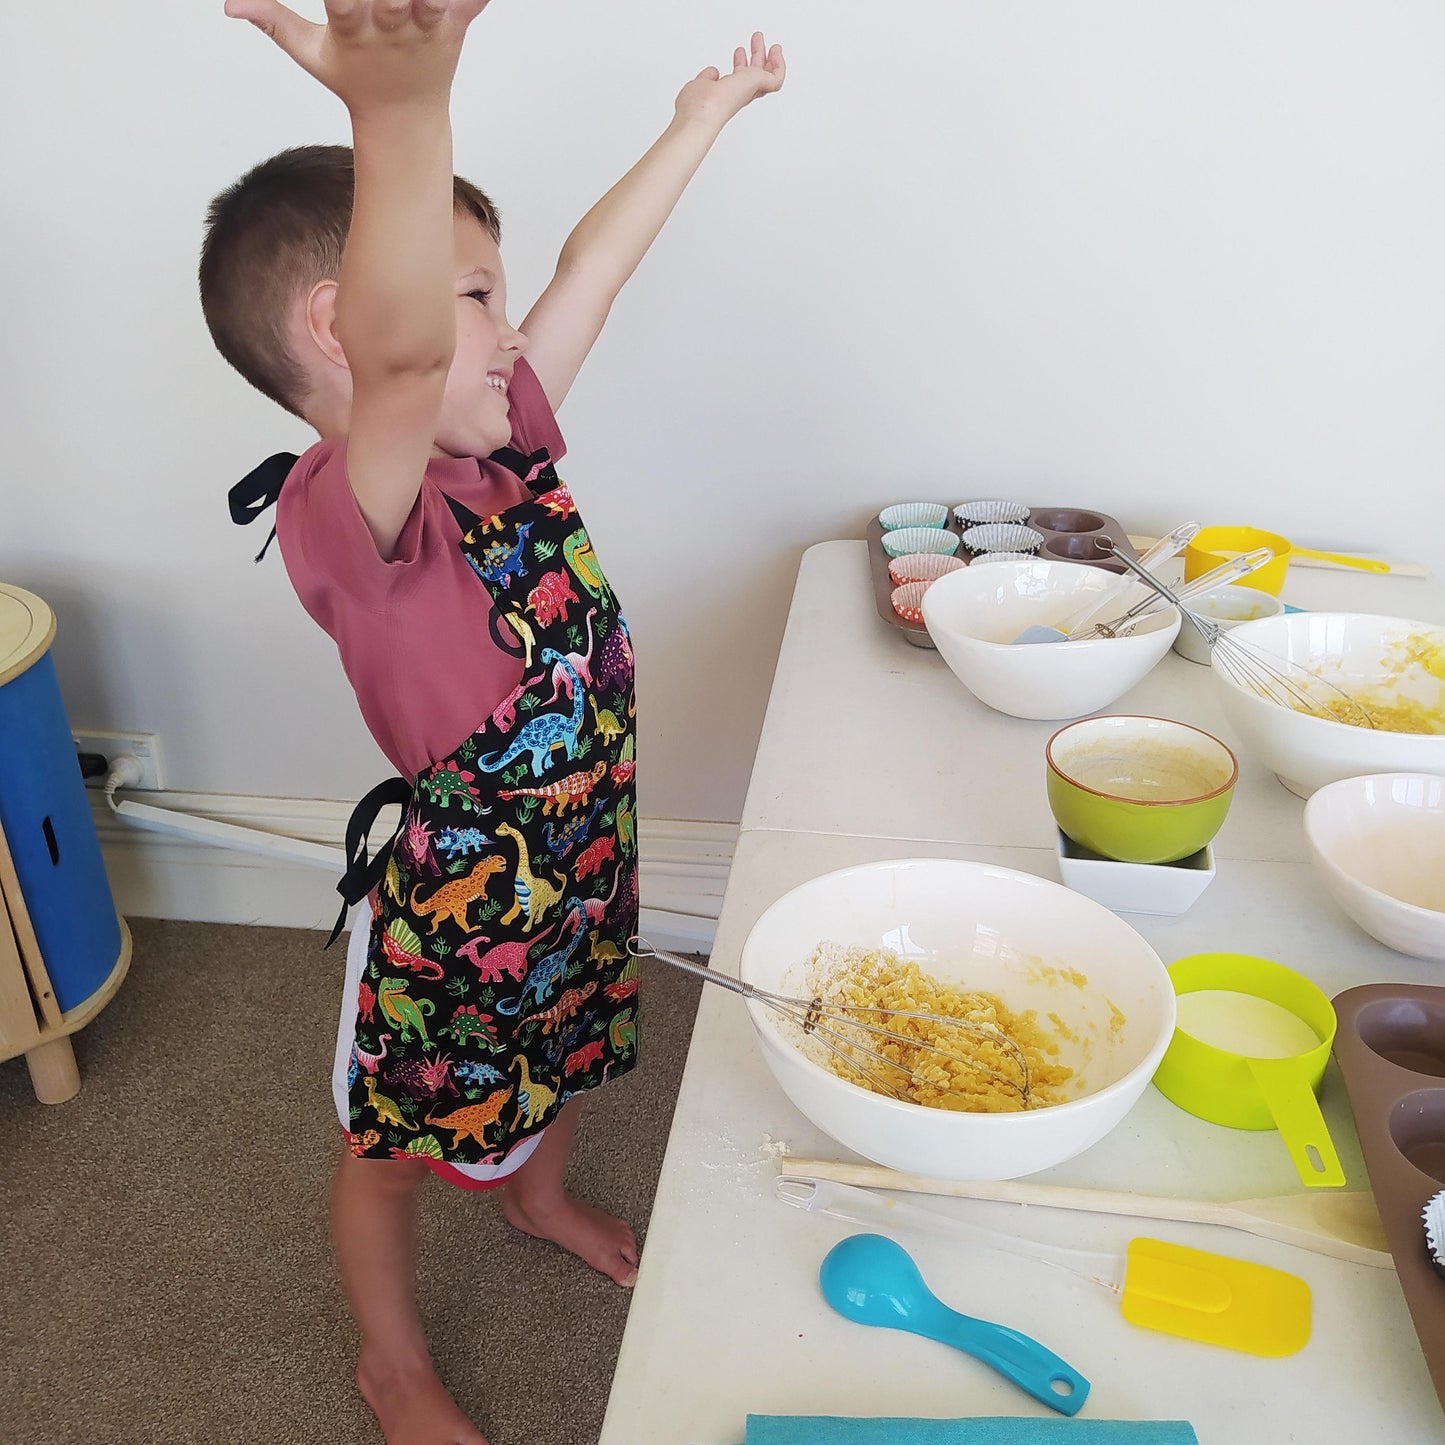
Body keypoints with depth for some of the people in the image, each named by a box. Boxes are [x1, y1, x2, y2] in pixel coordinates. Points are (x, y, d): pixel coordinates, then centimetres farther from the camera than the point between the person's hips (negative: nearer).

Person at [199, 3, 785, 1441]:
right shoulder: (347, 515, -30)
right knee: (393, 1137, 19)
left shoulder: (507, 443, -4)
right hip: (450, 899, -8)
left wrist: (702, 115, 16)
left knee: (561, 1053, 33)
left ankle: (540, 1195, 65)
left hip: (579, 861, 8)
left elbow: (591, 266, 6)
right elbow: (394, 370, -54)